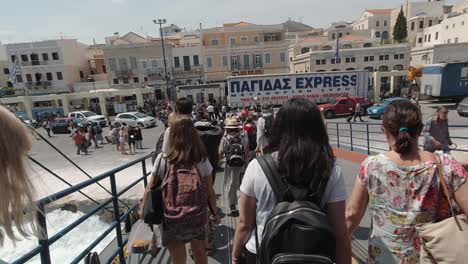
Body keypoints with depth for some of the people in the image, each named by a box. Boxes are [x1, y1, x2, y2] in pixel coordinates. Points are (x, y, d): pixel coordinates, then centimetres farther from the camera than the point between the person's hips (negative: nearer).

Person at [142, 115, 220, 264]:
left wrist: (144, 209, 10)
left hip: (171, 218, -1)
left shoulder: (162, 159, -17)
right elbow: (210, 192, -6)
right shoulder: (202, 160, -12)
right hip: (197, 216, 2)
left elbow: (149, 189, -8)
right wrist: (214, 213, 10)